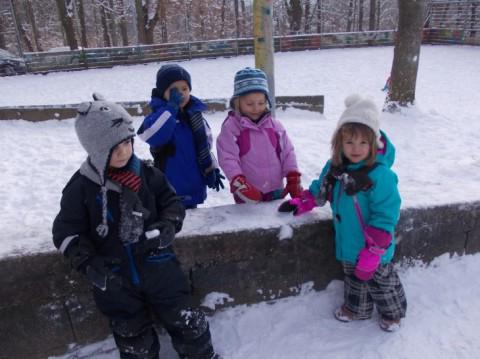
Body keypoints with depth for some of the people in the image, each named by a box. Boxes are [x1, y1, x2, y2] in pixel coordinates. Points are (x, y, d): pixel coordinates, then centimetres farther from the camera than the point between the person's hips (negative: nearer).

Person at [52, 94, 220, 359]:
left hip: (158, 267, 1)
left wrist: (166, 227, -16)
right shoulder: (81, 187, -10)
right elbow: (66, 232, -4)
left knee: (186, 322, 11)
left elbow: (173, 204, 4)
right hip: (114, 280, 0)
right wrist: (87, 263, -18)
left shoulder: (147, 174, -7)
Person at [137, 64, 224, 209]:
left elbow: (205, 144, 15)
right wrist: (171, 107, -27)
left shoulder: (194, 113, 5)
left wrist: (212, 169, 12)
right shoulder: (160, 115, -12)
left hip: (194, 186, 6)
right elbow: (150, 135, -34)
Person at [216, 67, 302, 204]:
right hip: (248, 195, -4)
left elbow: (287, 152, 7)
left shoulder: (274, 125, 2)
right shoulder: (230, 127, -10)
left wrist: (293, 179, -1)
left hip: (276, 191, 4)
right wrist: (240, 184, -27)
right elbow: (228, 159, -16)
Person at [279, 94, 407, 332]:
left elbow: (384, 219, -27)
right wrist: (300, 204, 5)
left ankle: (393, 313, 45)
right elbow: (320, 190, 14)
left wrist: (371, 254, -26)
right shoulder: (335, 166, -6)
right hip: (349, 244, 6)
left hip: (374, 249, -5)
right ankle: (356, 308, 50)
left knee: (381, 281, 18)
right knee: (354, 278, 26)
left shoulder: (380, 175, -28)